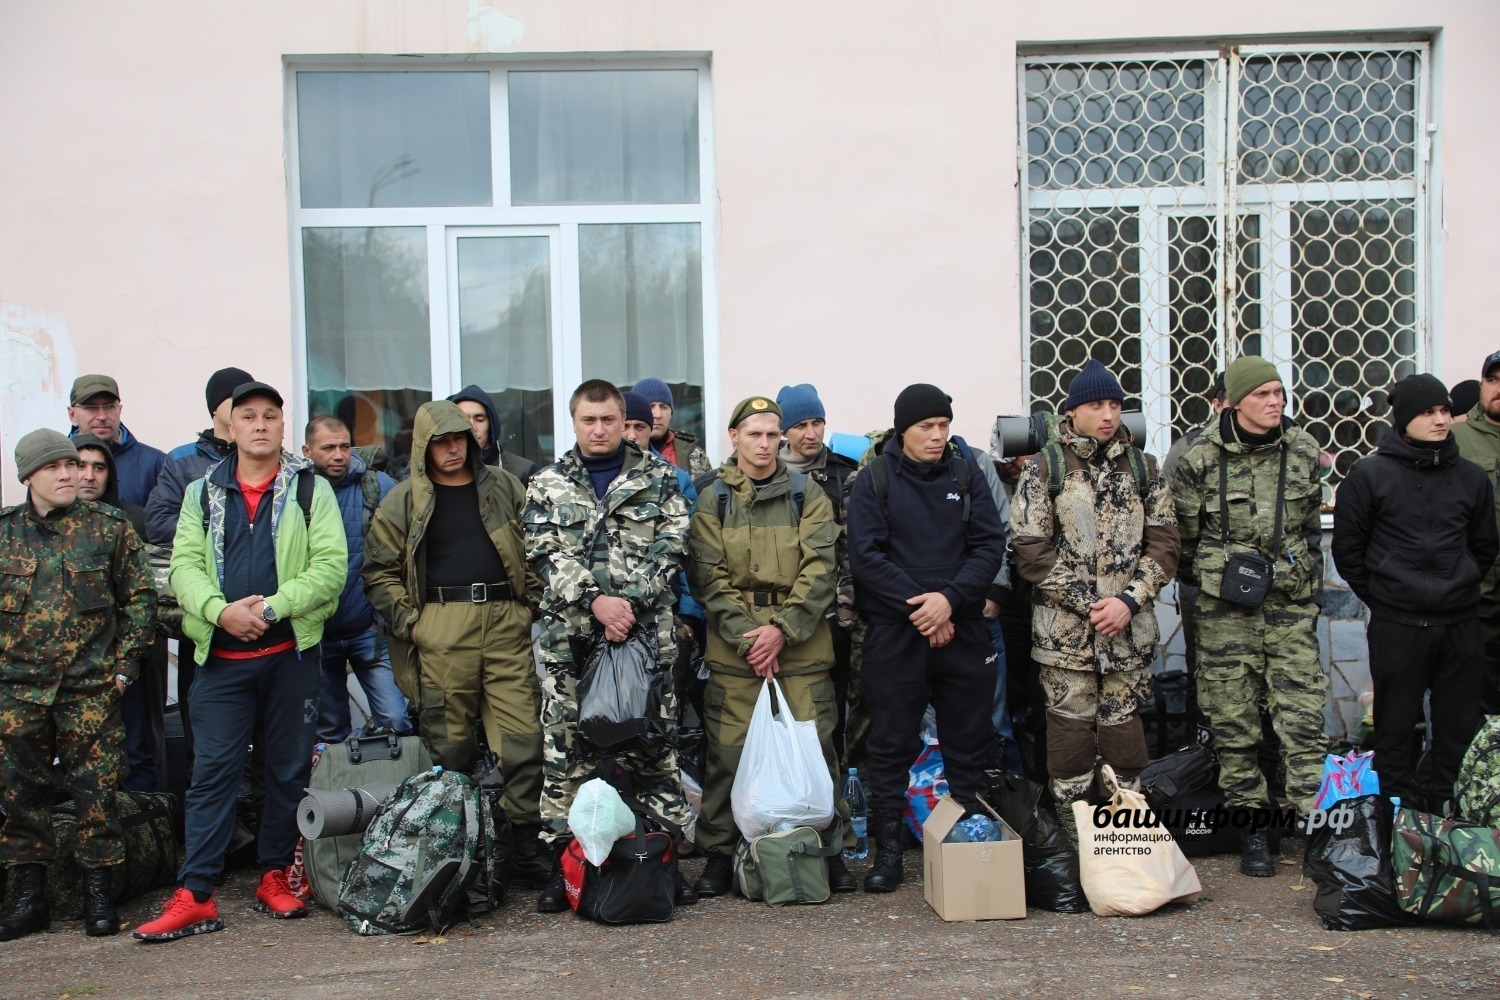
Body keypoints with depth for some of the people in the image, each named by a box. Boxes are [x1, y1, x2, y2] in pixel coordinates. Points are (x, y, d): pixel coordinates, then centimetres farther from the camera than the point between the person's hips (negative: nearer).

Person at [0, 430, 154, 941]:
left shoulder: (108, 526, 1)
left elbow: (140, 597, 4)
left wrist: (124, 665, -1)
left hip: (90, 687, -2)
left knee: (95, 789, 0)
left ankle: (98, 894, 10)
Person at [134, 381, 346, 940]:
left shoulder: (311, 489, 4)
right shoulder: (203, 494, 11)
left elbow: (331, 565, -5)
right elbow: (184, 567, 2)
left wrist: (271, 606, -16)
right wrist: (221, 611, -17)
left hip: (291, 652, -1)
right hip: (221, 656, 1)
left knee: (290, 769, 7)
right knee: (212, 770, 0)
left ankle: (275, 877, 20)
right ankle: (195, 896, 2)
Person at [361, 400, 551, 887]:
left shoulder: (504, 487, 15)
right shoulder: (404, 500, 10)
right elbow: (379, 570, 9)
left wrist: (531, 602, 6)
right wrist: (407, 622, -1)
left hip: (505, 621, 1)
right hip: (442, 628, -1)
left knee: (522, 736, -4)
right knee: (450, 745, 1)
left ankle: (527, 845, 3)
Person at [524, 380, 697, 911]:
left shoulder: (659, 477, 9)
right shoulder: (548, 484, 11)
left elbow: (671, 545, 0)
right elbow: (546, 554, 0)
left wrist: (629, 600, -12)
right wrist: (595, 599, -14)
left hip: (647, 626, 0)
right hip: (569, 633, 1)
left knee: (656, 739, 2)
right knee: (565, 744, 1)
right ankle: (565, 861, 9)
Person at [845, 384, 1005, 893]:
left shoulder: (966, 475, 8)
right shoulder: (875, 480, 0)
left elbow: (990, 545, 1)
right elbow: (866, 555, -8)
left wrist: (949, 598, -14)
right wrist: (917, 606, -14)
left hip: (962, 630, 3)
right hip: (894, 634, -2)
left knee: (968, 741, 10)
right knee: (891, 742, 3)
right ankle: (887, 849, 13)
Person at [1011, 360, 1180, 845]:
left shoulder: (1143, 468, 9)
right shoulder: (1044, 469, 0)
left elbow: (1164, 544, 6)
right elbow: (1031, 550, -6)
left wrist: (1129, 600, -8)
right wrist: (1086, 603, -11)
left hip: (1130, 630, 3)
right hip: (1065, 631, -2)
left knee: (1124, 731, 6)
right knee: (1071, 730, 2)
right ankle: (1074, 846, 12)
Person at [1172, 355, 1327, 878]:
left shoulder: (1303, 451, 4)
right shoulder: (1200, 458, -5)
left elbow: (1311, 526, 16)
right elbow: (1183, 536, 5)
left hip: (1292, 604, 2)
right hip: (1226, 606, -2)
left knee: (1303, 715, -3)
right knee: (1233, 720, 2)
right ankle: (1251, 829, 13)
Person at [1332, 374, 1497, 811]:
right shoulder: (1369, 475, -3)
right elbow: (1347, 549, 2)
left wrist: (1460, 588, 11)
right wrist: (1380, 597, 2)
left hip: (1461, 624, 3)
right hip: (1397, 626, -3)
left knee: (1461, 723, 9)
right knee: (1396, 723, 6)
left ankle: (1450, 803, 23)